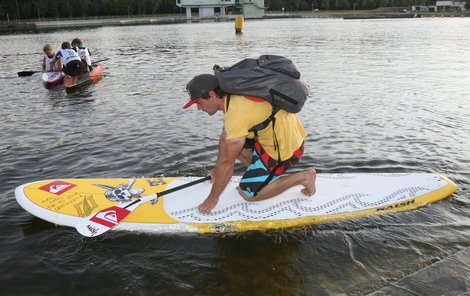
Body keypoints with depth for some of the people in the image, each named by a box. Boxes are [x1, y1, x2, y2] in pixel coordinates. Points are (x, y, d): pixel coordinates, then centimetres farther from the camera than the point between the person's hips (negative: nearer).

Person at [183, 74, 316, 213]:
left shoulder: (236, 113, -28)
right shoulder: (233, 96, 0)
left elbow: (227, 162, -22)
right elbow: (224, 137, 14)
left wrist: (212, 198, -11)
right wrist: (218, 169, 24)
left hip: (285, 149, -9)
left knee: (247, 193, -3)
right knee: (230, 142, 13)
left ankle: (303, 177, 1)